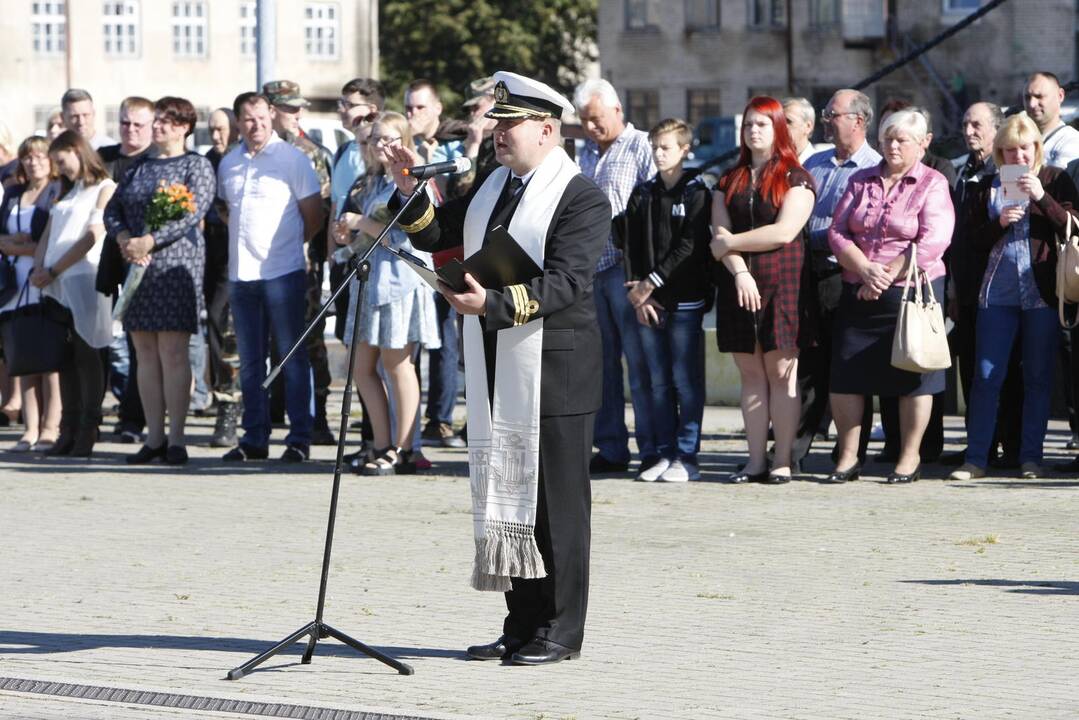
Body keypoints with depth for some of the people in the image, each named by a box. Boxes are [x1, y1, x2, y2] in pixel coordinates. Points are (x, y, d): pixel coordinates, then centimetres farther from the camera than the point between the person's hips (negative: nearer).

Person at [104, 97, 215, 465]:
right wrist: (124, 239, -7)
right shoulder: (138, 168, 19)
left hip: (176, 265, -6)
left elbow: (193, 213, -12)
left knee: (173, 351, -8)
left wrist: (149, 241, -18)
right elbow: (113, 209, 15)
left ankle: (176, 438, -6)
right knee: (145, 353, 4)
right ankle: (154, 437, 7)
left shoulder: (196, 166, 1)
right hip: (137, 267, 6)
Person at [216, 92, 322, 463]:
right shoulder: (228, 163, 12)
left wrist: (287, 242, 4)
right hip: (241, 274, 5)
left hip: (282, 271, -5)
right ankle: (254, 438, 15)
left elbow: (314, 216, 0)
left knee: (293, 359, -2)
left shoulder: (292, 158, -3)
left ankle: (299, 438, 1)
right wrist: (243, 242, 10)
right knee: (250, 363, 9)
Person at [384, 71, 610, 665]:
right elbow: (434, 237, 17)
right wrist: (410, 190, 0)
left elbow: (565, 282, -20)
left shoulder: (582, 199, -10)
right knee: (505, 495, 11)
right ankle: (522, 623, 18)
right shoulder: (491, 186, 15)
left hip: (552, 371, -8)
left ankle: (561, 630, 6)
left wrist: (493, 303, -32)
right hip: (493, 370, 8)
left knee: (554, 499, -1)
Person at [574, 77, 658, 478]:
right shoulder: (586, 153, 19)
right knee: (601, 361, 8)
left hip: (626, 267, -7)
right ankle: (610, 449, 13)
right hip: (589, 268, 7)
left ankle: (651, 448, -3)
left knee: (639, 360, -6)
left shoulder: (640, 148, -2)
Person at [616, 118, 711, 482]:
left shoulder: (696, 193, -2)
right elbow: (629, 244, 9)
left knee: (686, 381, -3)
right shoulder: (642, 195, 13)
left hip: (685, 301, -5)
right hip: (648, 302, 5)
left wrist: (652, 283, -13)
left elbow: (690, 247, -10)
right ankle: (665, 453, 12)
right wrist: (636, 290, -3)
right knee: (659, 382, 7)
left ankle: (687, 457, 1)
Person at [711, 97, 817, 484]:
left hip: (782, 285, -4)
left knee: (781, 373, -4)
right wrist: (739, 270, -12)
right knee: (751, 375, 5)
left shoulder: (795, 178, 0)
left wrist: (730, 243, -6)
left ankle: (782, 461, -2)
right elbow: (720, 232, 5)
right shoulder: (730, 180, 15)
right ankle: (756, 462, 6)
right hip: (738, 285, 4)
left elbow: (784, 232, -11)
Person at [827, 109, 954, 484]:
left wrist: (886, 276, -14)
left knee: (912, 378, 1)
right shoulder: (861, 181, 12)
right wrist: (866, 270, -11)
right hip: (857, 295, 4)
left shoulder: (933, 185, -1)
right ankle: (847, 457, 10)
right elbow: (838, 231, 5)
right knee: (844, 376, 1)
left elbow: (931, 243, -12)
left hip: (912, 291, -4)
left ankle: (909, 457, 12)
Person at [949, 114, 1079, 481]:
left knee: (1038, 377, 2)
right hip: (998, 290, 2)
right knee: (985, 375, -1)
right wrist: (999, 222, -10)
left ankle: (1031, 458, 9)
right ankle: (976, 458, 2)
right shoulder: (990, 186, 10)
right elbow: (976, 238, 8)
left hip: (1042, 290, -2)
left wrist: (1042, 198, -17)